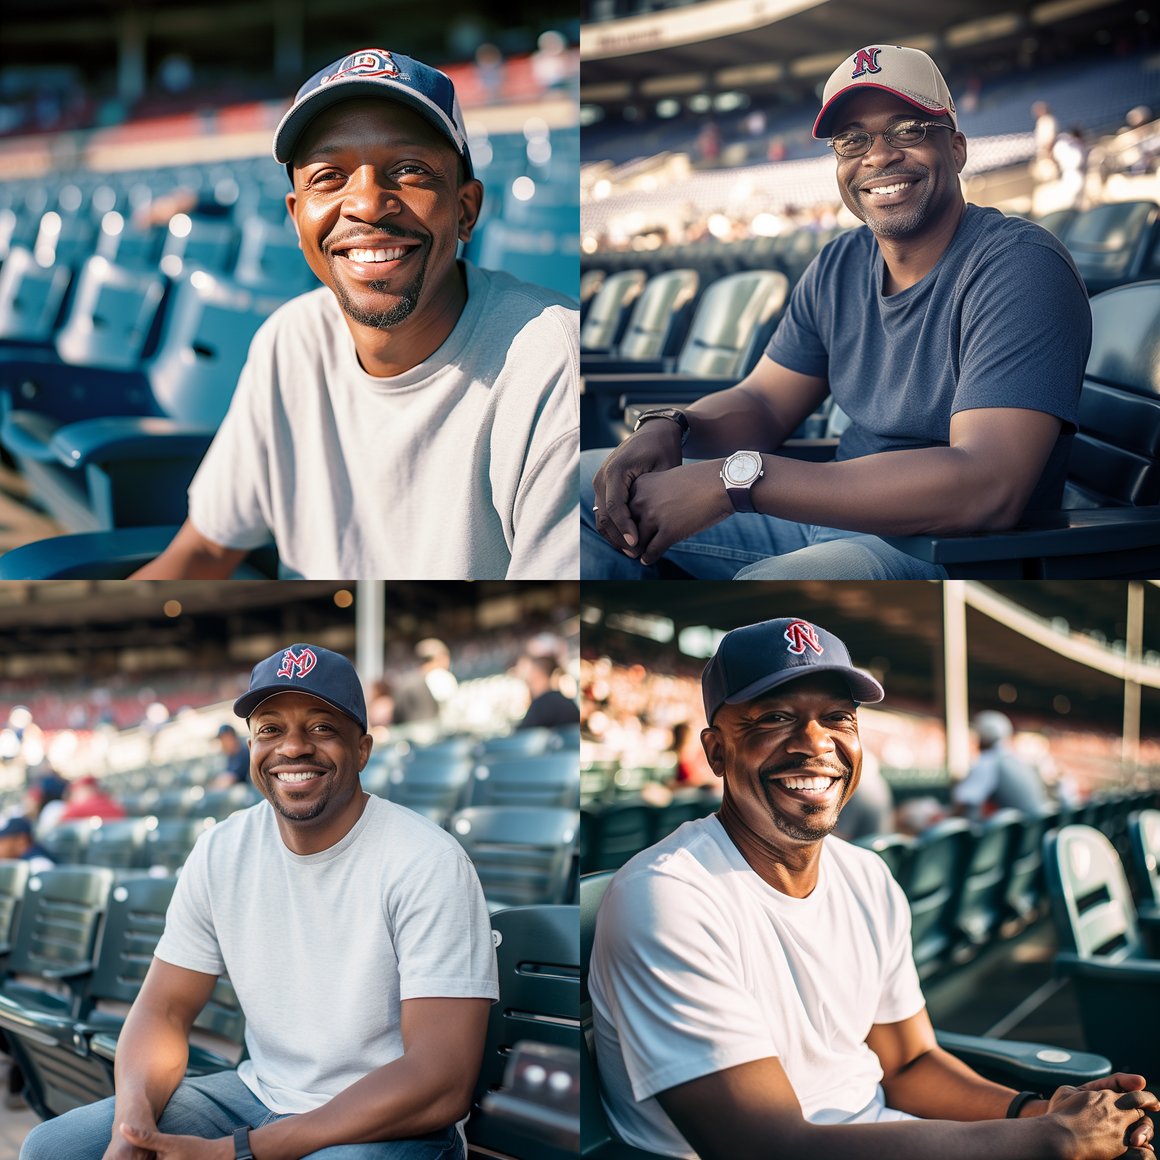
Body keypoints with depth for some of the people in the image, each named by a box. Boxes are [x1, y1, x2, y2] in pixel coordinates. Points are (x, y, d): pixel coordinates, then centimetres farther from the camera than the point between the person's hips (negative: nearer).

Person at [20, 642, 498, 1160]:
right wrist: (133, 1118, -18)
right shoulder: (220, 852, 1)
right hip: (258, 1095, 6)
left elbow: (442, 1085, -24)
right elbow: (163, 1009, 6)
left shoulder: (428, 863, -18)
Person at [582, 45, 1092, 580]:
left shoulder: (1020, 266, -18)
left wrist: (735, 478, -35)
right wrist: (666, 429, -13)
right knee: (585, 481, 2)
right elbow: (762, 402, 14)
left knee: (771, 584, -40)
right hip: (830, 517, 8)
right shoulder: (840, 265, 8)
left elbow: (987, 490, -31)